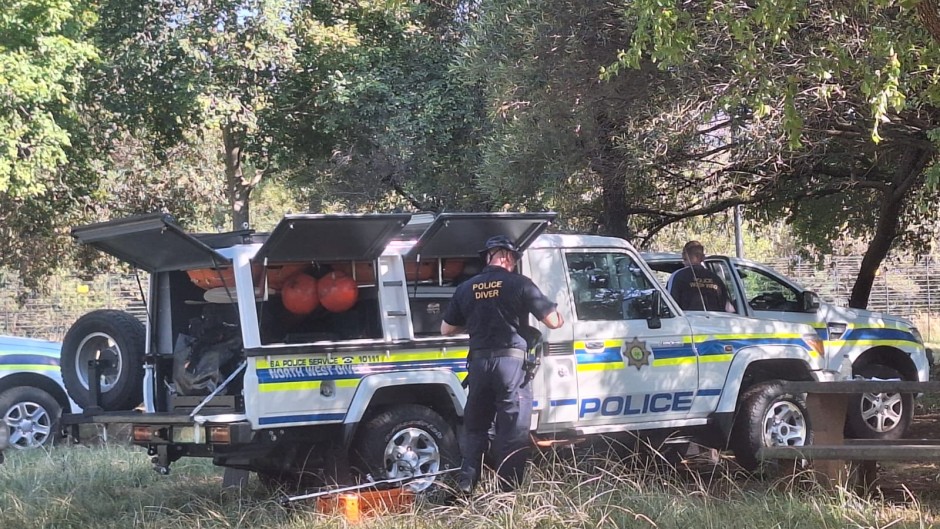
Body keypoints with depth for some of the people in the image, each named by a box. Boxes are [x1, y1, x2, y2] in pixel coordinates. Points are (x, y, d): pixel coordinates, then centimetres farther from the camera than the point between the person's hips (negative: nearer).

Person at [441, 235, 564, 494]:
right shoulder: (519, 284, -4)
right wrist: (558, 314, 20)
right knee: (512, 430, 1)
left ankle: (467, 481, 14)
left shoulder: (465, 289, 8)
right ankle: (509, 490, 1)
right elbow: (554, 321, -3)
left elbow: (446, 329, 17)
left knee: (475, 424, 18)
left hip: (479, 362, 4)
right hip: (511, 361, -4)